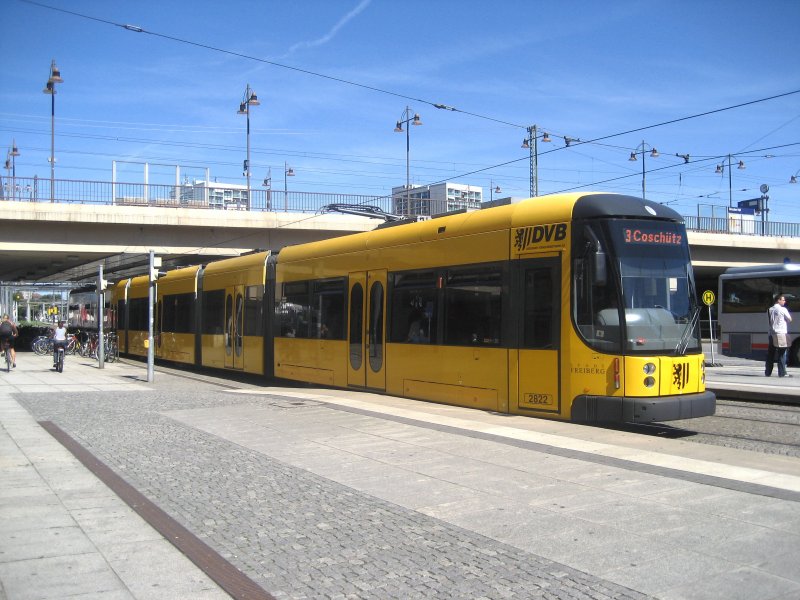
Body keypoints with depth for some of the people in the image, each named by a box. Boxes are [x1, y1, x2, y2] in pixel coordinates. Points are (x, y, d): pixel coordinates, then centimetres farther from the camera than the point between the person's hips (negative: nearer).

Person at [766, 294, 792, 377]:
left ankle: (768, 372, 10)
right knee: (782, 354, -3)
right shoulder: (783, 309, -7)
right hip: (781, 333, -6)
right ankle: (782, 373, -4)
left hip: (772, 334, 6)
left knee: (770, 354, 9)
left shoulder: (770, 310, 11)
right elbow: (790, 319, 0)